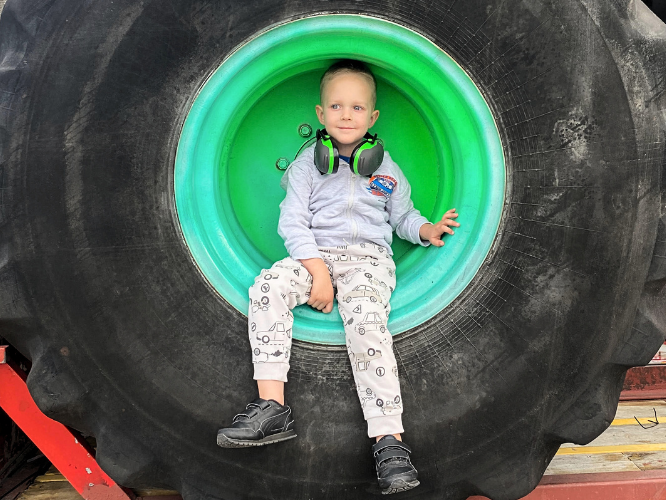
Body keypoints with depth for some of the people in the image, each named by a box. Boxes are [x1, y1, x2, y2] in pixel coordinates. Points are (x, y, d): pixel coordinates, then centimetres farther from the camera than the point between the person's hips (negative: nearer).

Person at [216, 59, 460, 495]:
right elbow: (294, 223, 0)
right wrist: (318, 271, -13)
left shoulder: (386, 168, 13)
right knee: (269, 286, -28)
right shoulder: (307, 165, 8)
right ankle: (272, 406, -28)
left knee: (366, 320, -32)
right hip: (316, 256, 2)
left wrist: (427, 229, -3)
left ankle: (389, 438, -35)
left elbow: (402, 217, 20)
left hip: (369, 259, -1)